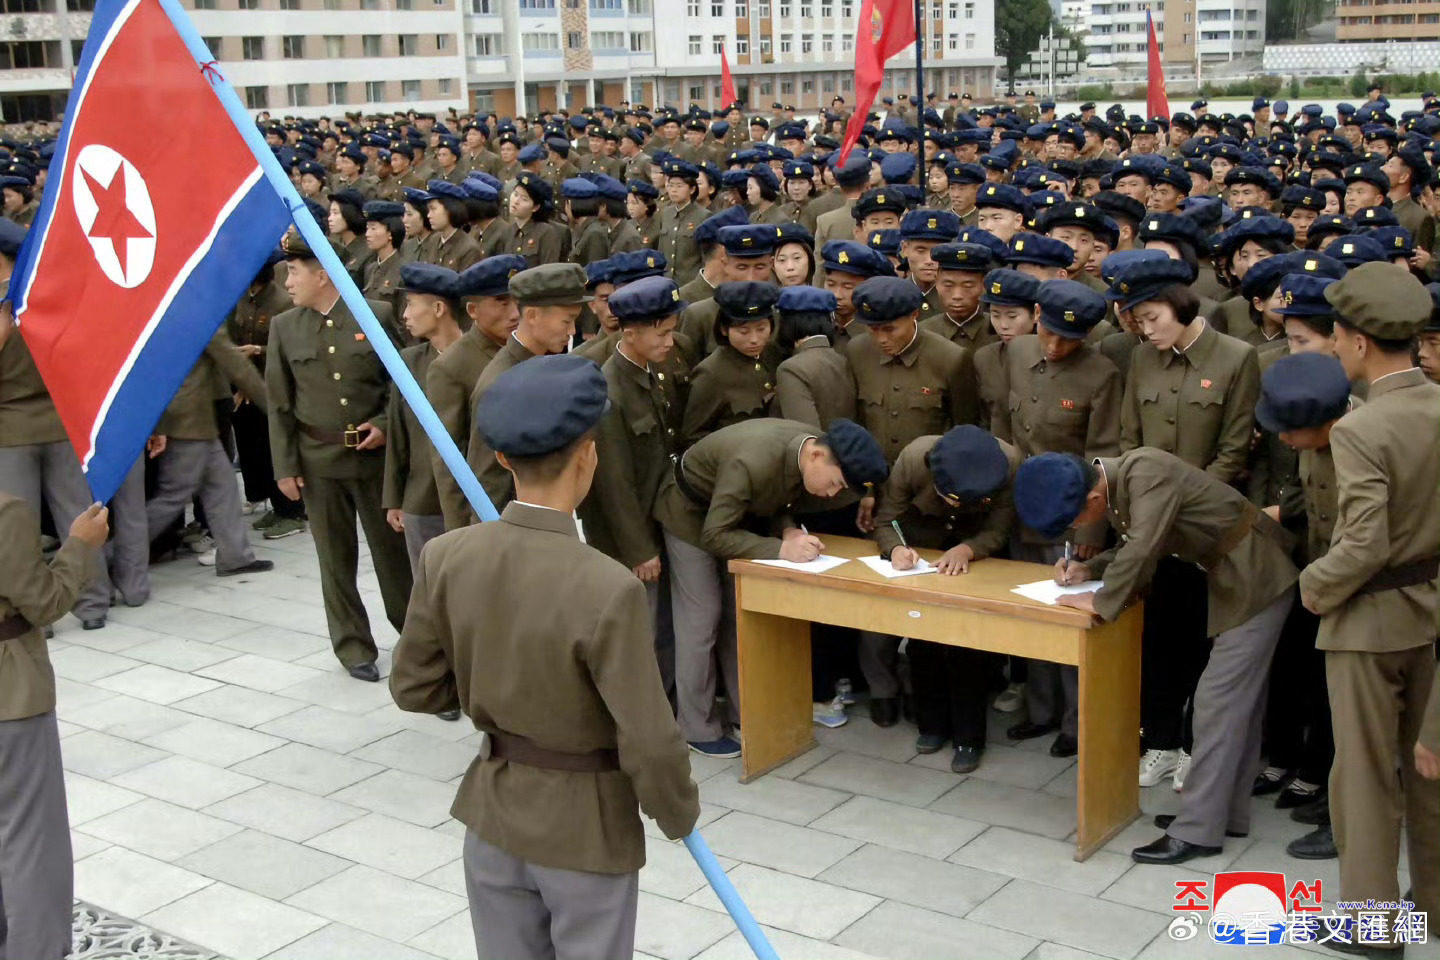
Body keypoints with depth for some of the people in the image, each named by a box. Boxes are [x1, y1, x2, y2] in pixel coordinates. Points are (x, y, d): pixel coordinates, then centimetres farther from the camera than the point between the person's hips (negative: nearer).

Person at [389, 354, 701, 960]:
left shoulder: (445, 558, -14)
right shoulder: (609, 589, -29)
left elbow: (413, 689, -2)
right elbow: (649, 743, -23)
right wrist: (679, 814, -4)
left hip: (493, 812, 4)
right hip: (587, 826, -4)